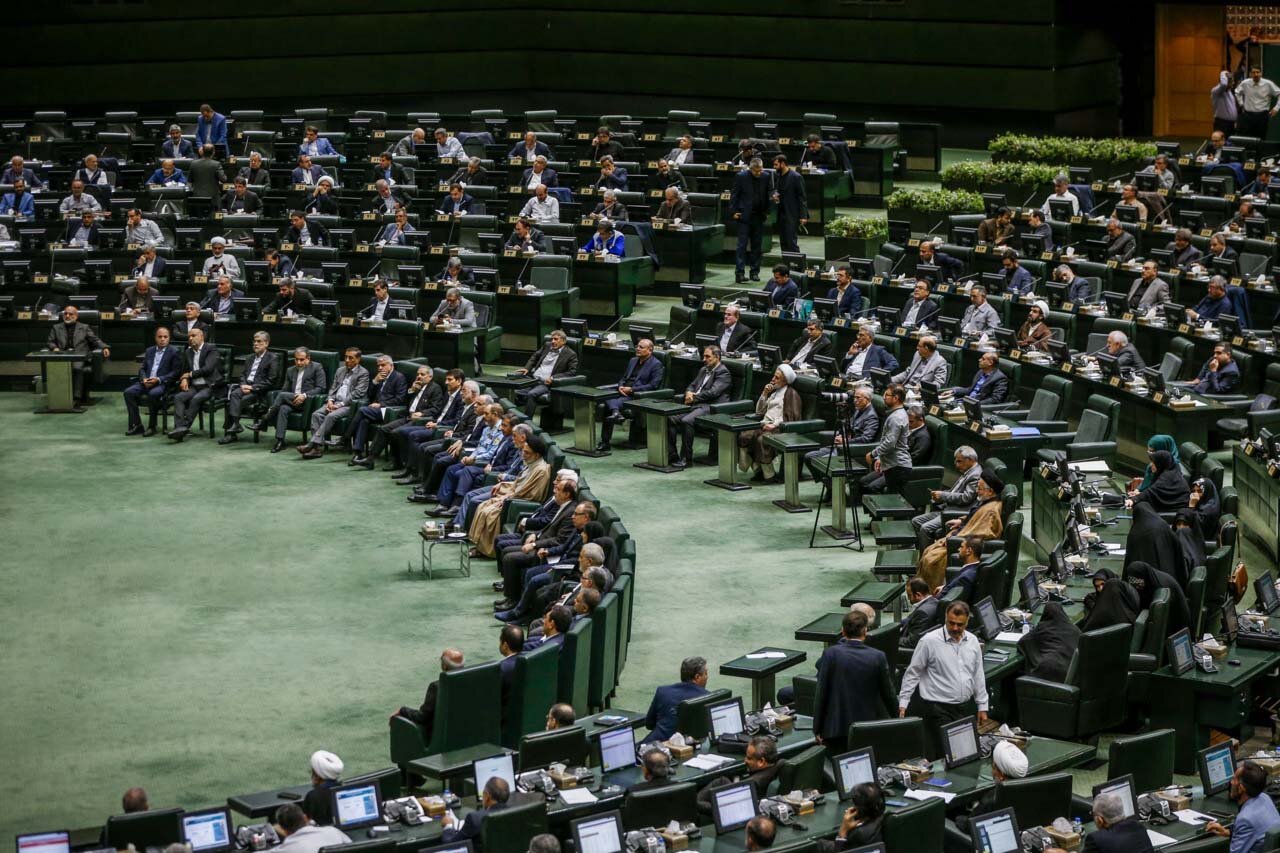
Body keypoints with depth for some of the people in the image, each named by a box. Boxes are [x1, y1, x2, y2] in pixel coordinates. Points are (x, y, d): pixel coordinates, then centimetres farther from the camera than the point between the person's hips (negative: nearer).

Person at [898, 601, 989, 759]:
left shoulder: (972, 642, 7)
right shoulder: (929, 641, -8)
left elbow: (978, 676, 15)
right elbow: (912, 673, -3)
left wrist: (982, 707, 14)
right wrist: (903, 703, -6)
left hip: (966, 707, 5)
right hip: (938, 709, -5)